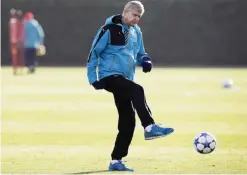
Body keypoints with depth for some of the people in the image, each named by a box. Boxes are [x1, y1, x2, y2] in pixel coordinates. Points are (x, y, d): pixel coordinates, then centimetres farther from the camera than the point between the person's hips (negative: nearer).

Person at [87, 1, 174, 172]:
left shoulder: (136, 32, 12)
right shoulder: (110, 29, -8)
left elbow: (140, 53, 23)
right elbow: (94, 52, -6)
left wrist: (145, 60, -1)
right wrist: (93, 78, -10)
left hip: (124, 79, 7)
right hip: (109, 76, -7)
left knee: (128, 122, 2)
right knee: (137, 90, -34)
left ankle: (116, 161, 9)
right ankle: (149, 127, -39)